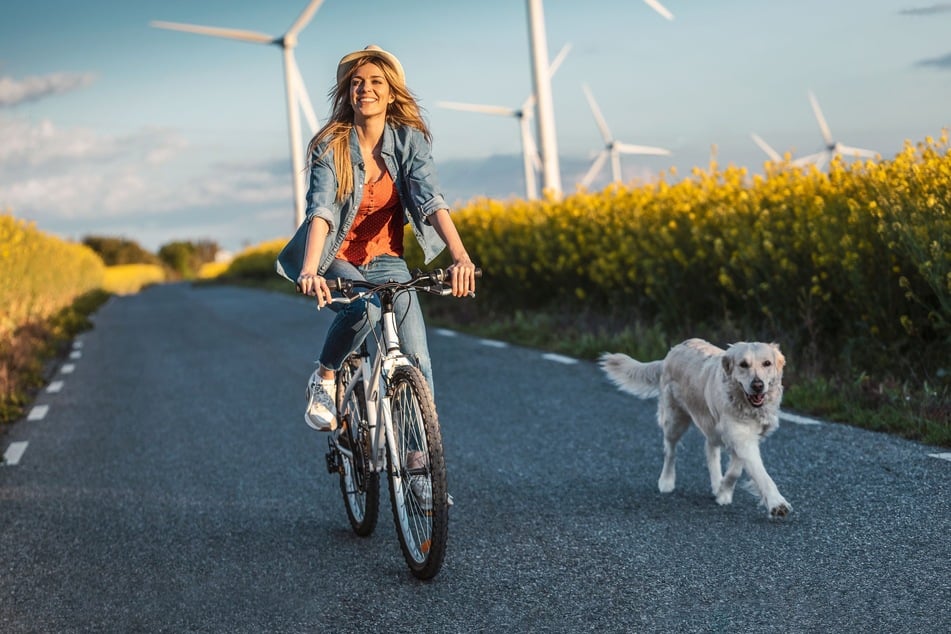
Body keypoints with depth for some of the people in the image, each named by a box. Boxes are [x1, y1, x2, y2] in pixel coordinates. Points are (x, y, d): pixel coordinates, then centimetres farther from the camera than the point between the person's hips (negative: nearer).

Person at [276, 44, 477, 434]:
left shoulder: (409, 140, -10)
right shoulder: (331, 146, -15)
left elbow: (431, 200, -23)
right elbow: (321, 210, -28)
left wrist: (460, 256, -39)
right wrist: (310, 272, -45)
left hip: (384, 259, 2)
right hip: (336, 260, -2)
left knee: (417, 360, -10)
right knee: (363, 307, -34)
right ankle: (323, 382, -9)